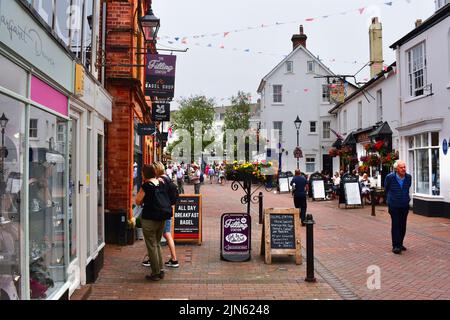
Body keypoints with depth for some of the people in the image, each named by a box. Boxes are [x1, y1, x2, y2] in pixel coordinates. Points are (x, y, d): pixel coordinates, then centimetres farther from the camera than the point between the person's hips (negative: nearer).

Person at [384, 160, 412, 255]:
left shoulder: (408, 177, -1)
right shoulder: (390, 177, -12)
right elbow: (386, 189, 7)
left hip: (405, 205, 4)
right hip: (394, 206, -4)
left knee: (403, 226, 10)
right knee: (395, 225, -4)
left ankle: (400, 244, 22)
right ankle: (395, 246, 0)